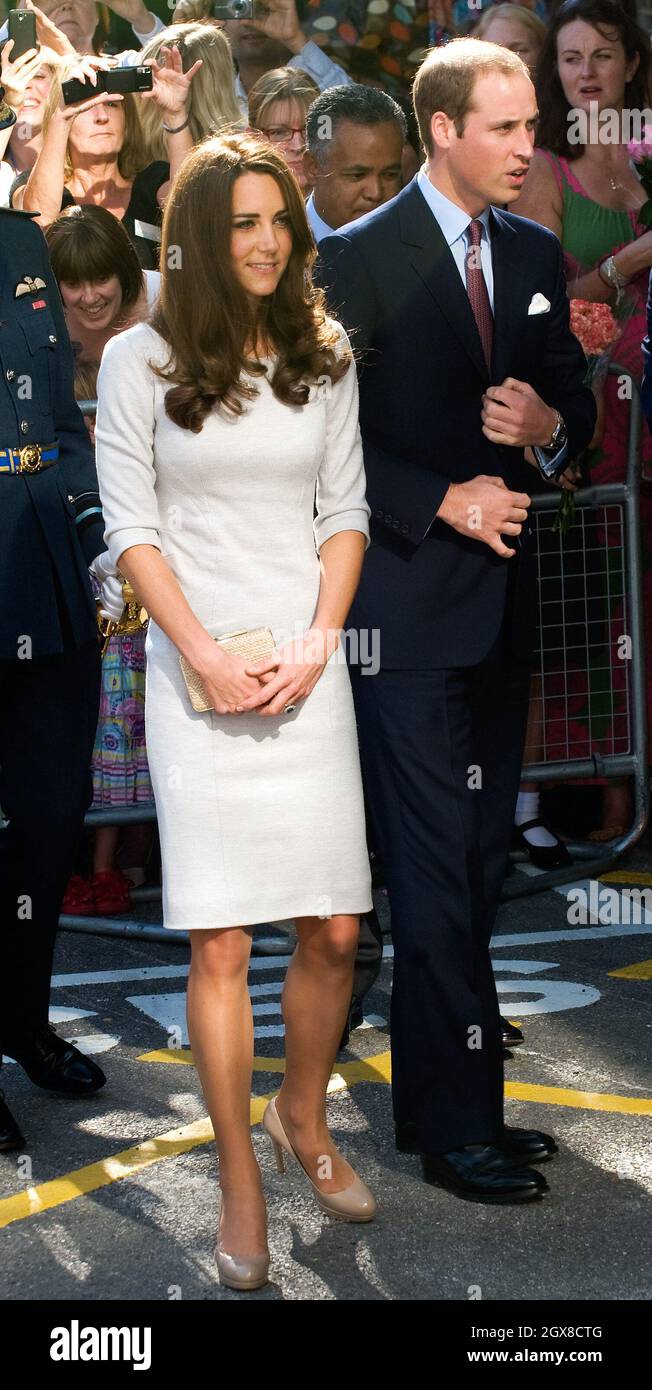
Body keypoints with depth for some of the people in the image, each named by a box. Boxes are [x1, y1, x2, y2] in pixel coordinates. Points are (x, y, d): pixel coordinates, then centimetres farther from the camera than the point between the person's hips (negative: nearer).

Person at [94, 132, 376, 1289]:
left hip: (306, 670, 3)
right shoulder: (140, 362, -1)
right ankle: (240, 1182, 7)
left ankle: (304, 1118, 27)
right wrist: (210, 659, -10)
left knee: (334, 930, 2)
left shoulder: (323, 359, 8)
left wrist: (318, 643, -5)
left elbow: (346, 512, 8)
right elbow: (131, 531, -2)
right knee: (219, 943, -3)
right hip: (198, 675, -3)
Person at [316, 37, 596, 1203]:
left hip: (500, 598, 6)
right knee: (438, 875, -4)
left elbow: (575, 401, 17)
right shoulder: (359, 259, -7)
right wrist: (446, 502, -16)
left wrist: (549, 425, -6)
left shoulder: (536, 256, 11)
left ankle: (431, 1096, 19)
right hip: (408, 602, -6)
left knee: (478, 862, 9)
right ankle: (457, 1129, 3)